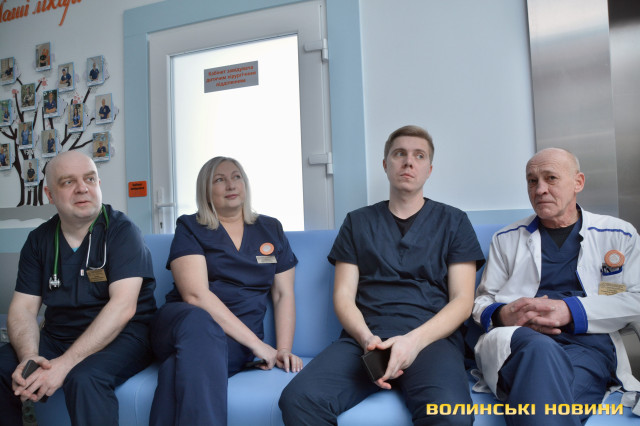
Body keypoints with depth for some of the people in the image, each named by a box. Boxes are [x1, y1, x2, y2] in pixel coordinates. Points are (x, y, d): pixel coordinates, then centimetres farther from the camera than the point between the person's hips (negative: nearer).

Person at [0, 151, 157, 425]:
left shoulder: (121, 231, -11)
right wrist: (28, 357, -18)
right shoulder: (39, 240, 7)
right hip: (57, 337, 6)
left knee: (84, 377, -33)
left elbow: (123, 306, -21)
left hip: (121, 336, -5)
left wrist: (65, 363, -26)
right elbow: (23, 308, 3)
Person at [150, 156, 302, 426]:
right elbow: (195, 294, -10)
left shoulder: (271, 230, 16)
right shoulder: (190, 229, 5)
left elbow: (284, 295, 13)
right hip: (179, 321, -1)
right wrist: (257, 343, -15)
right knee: (198, 319, -39)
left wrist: (284, 349, -4)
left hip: (236, 341, 1)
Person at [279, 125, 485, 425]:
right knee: (297, 399, -26)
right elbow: (343, 296, 9)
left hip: (431, 336, -2)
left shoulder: (453, 222, 13)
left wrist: (415, 340, -13)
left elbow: (462, 300, 4)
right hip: (364, 337, 2)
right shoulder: (358, 222, 17)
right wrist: (367, 338, -12)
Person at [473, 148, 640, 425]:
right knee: (540, 349, -37)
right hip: (516, 338, 2)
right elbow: (481, 301, 19)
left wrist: (570, 310, -9)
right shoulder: (506, 239, 21)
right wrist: (501, 315, -7)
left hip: (588, 343, -1)